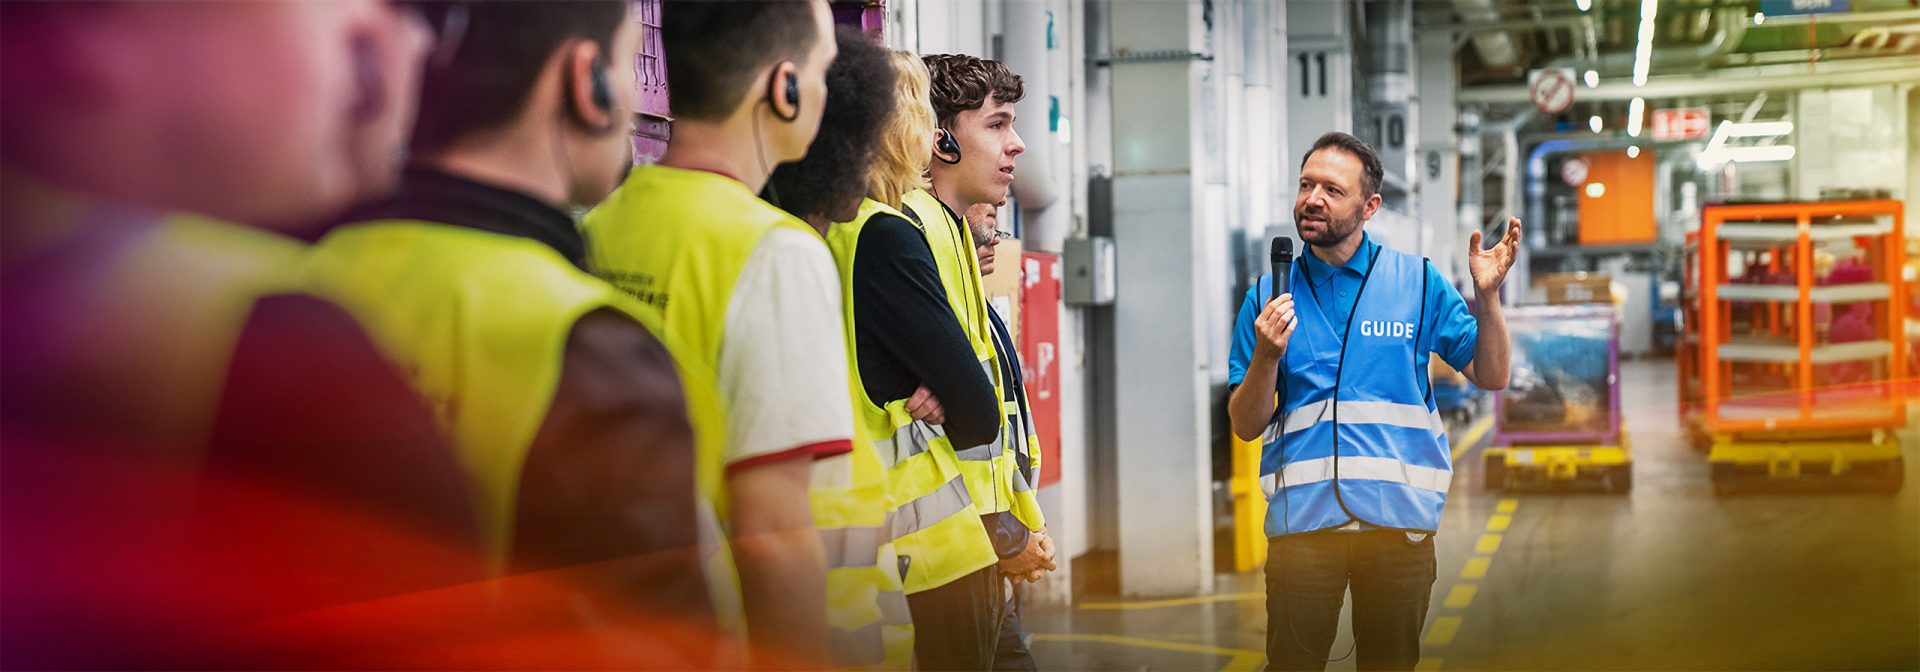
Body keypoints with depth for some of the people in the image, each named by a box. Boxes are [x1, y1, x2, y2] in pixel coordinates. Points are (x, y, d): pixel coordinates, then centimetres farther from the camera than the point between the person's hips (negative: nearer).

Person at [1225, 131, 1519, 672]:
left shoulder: (1417, 282, 5)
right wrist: (1267, 356, -14)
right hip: (1302, 515, 0)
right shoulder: (1268, 296, 5)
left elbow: (1491, 377, 6)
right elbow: (1246, 426, 3)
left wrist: (1487, 295, -8)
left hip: (1399, 516, 0)